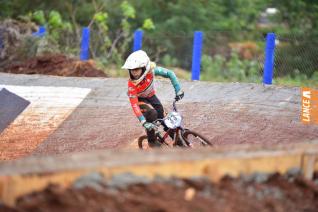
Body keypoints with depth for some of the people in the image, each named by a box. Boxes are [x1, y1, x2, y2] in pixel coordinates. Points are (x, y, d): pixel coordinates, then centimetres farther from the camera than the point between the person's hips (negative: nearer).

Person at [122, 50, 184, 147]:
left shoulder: (151, 69, -33)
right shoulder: (131, 84, -37)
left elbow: (170, 74, -24)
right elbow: (134, 105, -36)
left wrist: (178, 90, -29)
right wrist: (143, 122, -43)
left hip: (151, 96, 3)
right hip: (139, 99, -3)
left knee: (162, 116, -10)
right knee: (152, 114, -28)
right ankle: (152, 141, -9)